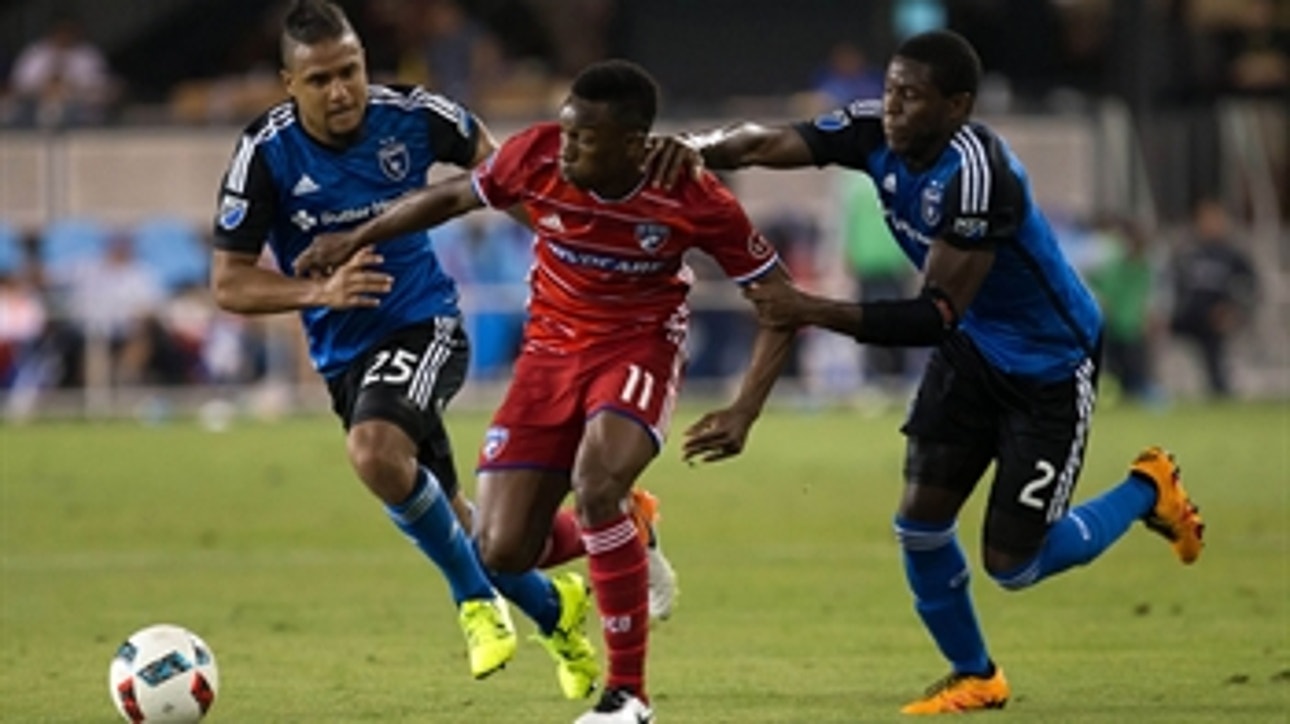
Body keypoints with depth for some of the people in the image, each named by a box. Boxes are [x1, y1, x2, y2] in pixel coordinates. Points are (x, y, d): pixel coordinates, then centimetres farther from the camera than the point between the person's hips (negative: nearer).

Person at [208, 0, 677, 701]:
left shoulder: (410, 116, -12)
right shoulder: (266, 153, -14)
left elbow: (493, 163, 9)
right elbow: (228, 283, -11)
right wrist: (320, 289, -27)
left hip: (425, 325, -3)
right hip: (343, 351, 3)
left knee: (375, 452, -32)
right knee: (445, 521, 9)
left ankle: (475, 597, -11)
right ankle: (552, 608, 35)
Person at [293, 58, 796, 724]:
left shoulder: (692, 200, -24)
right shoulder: (537, 157, -18)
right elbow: (454, 197, 4)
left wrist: (744, 412, -21)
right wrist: (356, 240, 6)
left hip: (639, 349, -3)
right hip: (552, 348, 3)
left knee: (594, 485, -32)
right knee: (502, 550, -7)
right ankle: (624, 536, 30)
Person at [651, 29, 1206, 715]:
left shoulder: (976, 174, -35)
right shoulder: (878, 133, -14)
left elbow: (936, 317, -37)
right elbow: (771, 142, -22)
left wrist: (815, 311, -42)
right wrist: (699, 148, -43)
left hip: (1050, 368, -7)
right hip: (972, 350, 7)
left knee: (1012, 562, -2)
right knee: (920, 522, -3)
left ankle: (1147, 491, 23)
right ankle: (974, 676, 20)